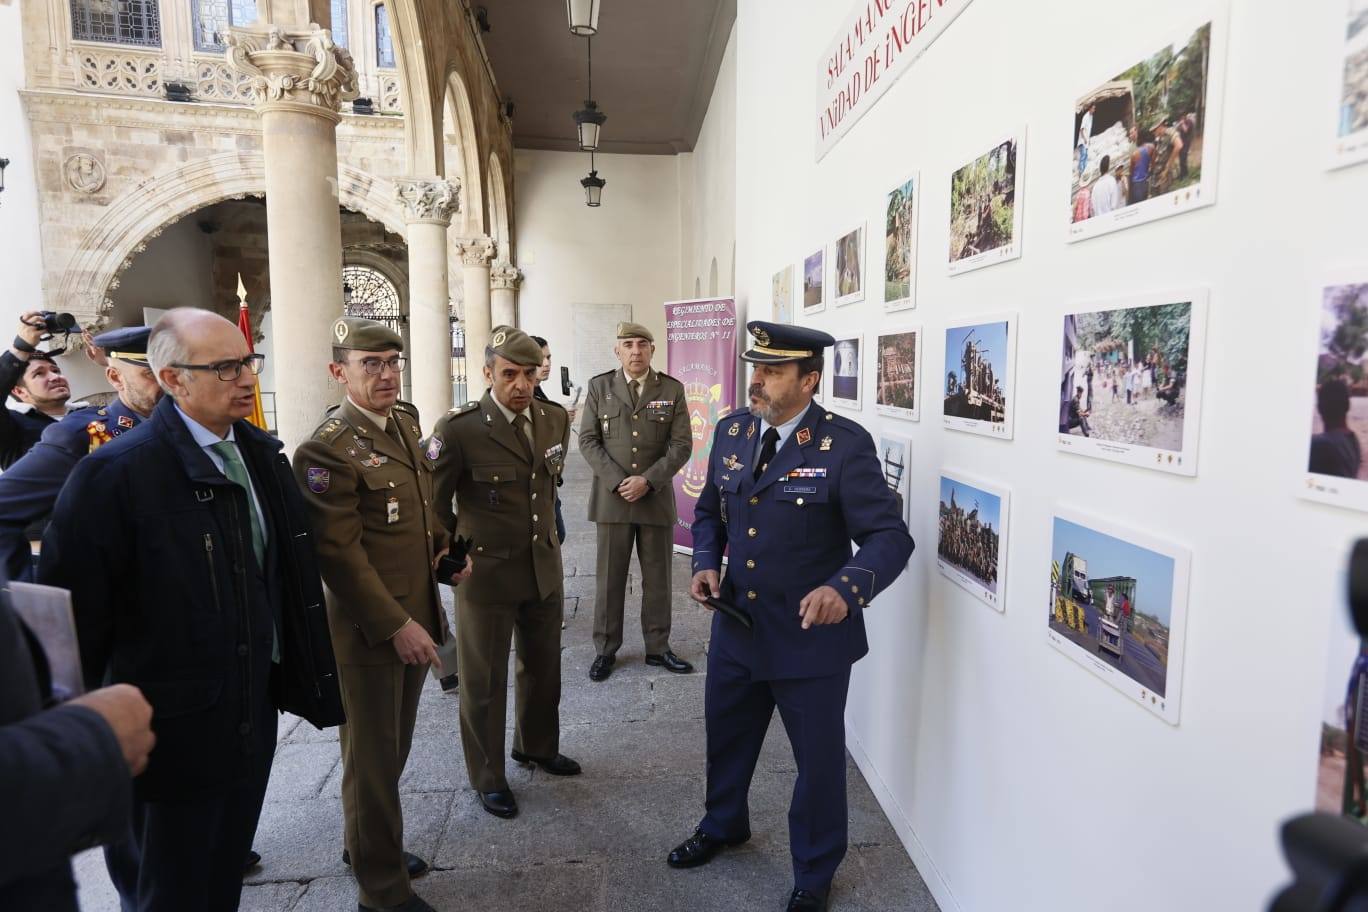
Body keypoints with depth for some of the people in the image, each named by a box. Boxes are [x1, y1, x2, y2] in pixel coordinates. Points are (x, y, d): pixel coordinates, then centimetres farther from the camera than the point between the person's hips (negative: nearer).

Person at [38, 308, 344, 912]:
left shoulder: (262, 455, 2)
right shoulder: (116, 473, -19)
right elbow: (75, 612, -15)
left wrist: (305, 674, 10)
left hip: (252, 719, 6)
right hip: (173, 733, -6)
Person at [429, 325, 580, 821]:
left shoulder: (556, 419, -1)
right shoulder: (459, 429, -18)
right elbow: (432, 502, -7)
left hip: (545, 566, 6)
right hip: (487, 573, -5)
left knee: (543, 666, 21)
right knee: (484, 680, 10)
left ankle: (537, 746, 45)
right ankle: (488, 776, 30)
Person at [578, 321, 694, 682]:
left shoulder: (672, 389, 2)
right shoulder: (599, 386, 4)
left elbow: (681, 445, -3)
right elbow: (588, 440, 0)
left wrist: (648, 481, -14)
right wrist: (617, 481, -11)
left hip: (657, 498, 1)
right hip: (612, 498, 0)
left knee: (658, 577, 9)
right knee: (609, 577, 6)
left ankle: (657, 647, 22)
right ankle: (605, 650, 19)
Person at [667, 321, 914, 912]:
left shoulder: (845, 444, -19)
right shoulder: (731, 431, -1)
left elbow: (890, 537, -21)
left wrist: (846, 587, -38)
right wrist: (705, 563, -6)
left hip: (811, 636, -5)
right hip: (735, 625, 6)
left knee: (819, 758, 15)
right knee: (726, 736, 26)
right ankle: (722, 826, 57)